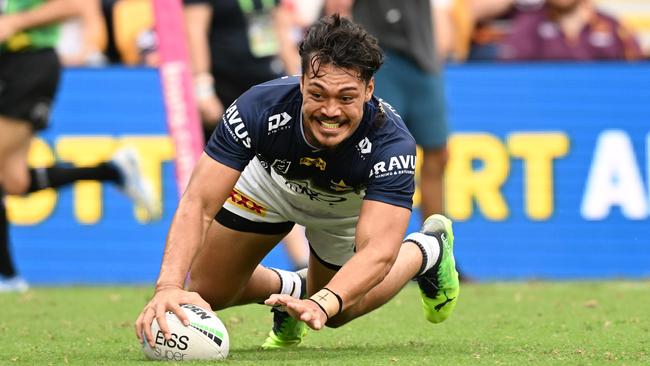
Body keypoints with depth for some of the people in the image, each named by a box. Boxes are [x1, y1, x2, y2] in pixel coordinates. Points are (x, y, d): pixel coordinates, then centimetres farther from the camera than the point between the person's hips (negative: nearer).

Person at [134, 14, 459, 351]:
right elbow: (198, 203, -44)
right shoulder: (260, 108, -42)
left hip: (352, 203, -1)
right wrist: (169, 286, -61)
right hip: (271, 181, 1)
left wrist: (322, 304, -71)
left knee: (335, 314, 13)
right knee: (207, 293, -1)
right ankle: (290, 288, 31)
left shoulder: (390, 144, -44)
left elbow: (378, 250, -52)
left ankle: (426, 252, 36)